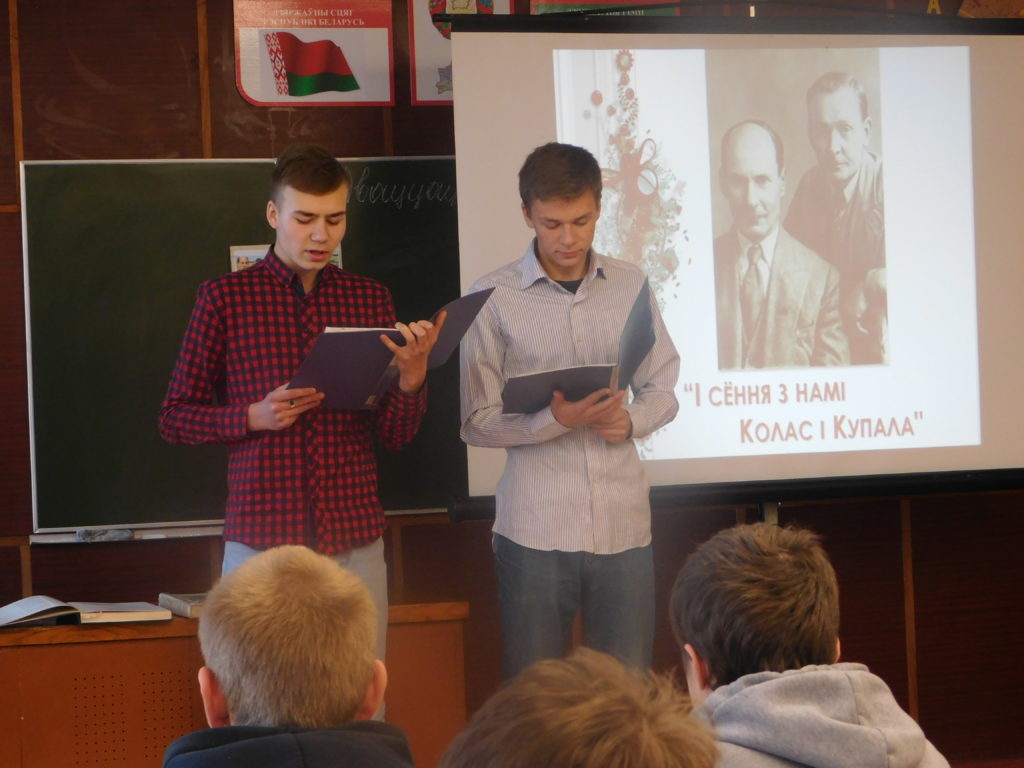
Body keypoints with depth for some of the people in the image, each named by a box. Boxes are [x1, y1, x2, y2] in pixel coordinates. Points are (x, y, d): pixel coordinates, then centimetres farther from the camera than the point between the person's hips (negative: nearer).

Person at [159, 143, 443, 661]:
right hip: (261, 537, -2)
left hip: (356, 543, 3)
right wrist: (254, 417, -11)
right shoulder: (225, 298, 1)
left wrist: (411, 375, -10)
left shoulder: (370, 299, 10)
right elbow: (175, 419, 5)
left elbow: (394, 436, 10)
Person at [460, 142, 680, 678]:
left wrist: (630, 421, -7)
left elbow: (662, 388, 15)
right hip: (535, 526, -2)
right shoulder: (494, 298, 0)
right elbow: (477, 423, -2)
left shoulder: (630, 286, 9)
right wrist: (557, 420, -18)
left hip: (622, 522, 3)